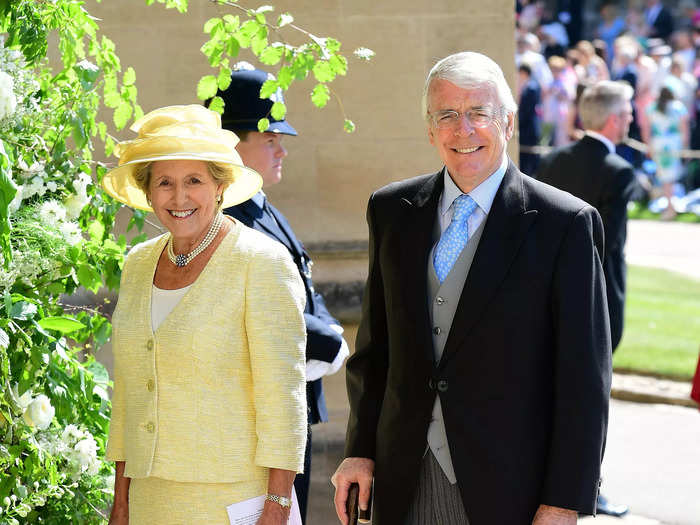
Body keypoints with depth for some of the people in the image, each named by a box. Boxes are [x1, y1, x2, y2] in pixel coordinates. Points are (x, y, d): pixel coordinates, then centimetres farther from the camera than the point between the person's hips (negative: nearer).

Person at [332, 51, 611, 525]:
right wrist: (361, 448, 6)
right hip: (406, 485, 4)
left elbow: (584, 376, -9)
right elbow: (375, 343, 13)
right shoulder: (393, 210, 7)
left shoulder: (565, 223, -8)